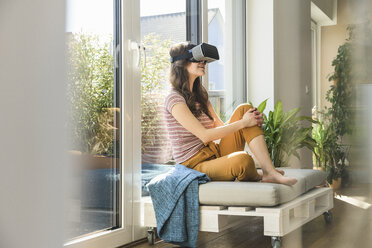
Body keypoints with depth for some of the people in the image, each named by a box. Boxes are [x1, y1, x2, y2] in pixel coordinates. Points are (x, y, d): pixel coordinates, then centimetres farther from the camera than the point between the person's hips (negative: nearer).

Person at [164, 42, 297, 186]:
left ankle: (270, 171, -17)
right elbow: (205, 135, -19)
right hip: (195, 164, -9)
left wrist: (253, 120, -5)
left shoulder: (200, 96, 17)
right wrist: (243, 123, -16)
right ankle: (255, 177, -1)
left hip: (217, 154, 9)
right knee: (242, 159, -38)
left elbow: (221, 127, 11)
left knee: (244, 109, -6)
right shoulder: (174, 99, -12)